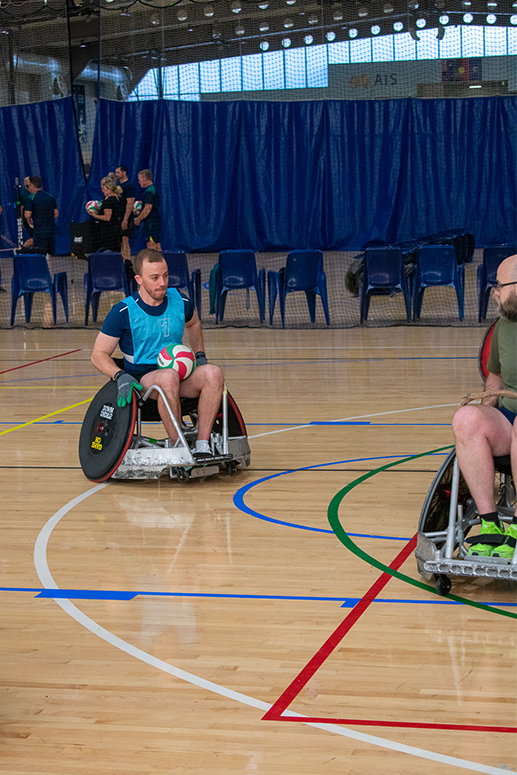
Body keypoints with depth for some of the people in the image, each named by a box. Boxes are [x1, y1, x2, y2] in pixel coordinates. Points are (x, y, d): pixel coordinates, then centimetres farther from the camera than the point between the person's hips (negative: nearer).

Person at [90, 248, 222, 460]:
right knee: (169, 377, -39)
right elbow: (99, 354, -4)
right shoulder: (123, 312, -8)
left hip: (178, 373, 4)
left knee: (213, 373, -26)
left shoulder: (180, 302, 3)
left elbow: (193, 324, 28)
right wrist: (120, 376, -22)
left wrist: (200, 355, 15)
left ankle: (202, 445, -29)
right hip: (141, 378, -4)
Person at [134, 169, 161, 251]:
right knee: (157, 248, 10)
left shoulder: (149, 191, -14)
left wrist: (138, 219, -10)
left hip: (151, 223, -10)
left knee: (151, 249, -10)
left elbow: (148, 209, -20)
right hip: (156, 222, 10)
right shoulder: (153, 189, 17)